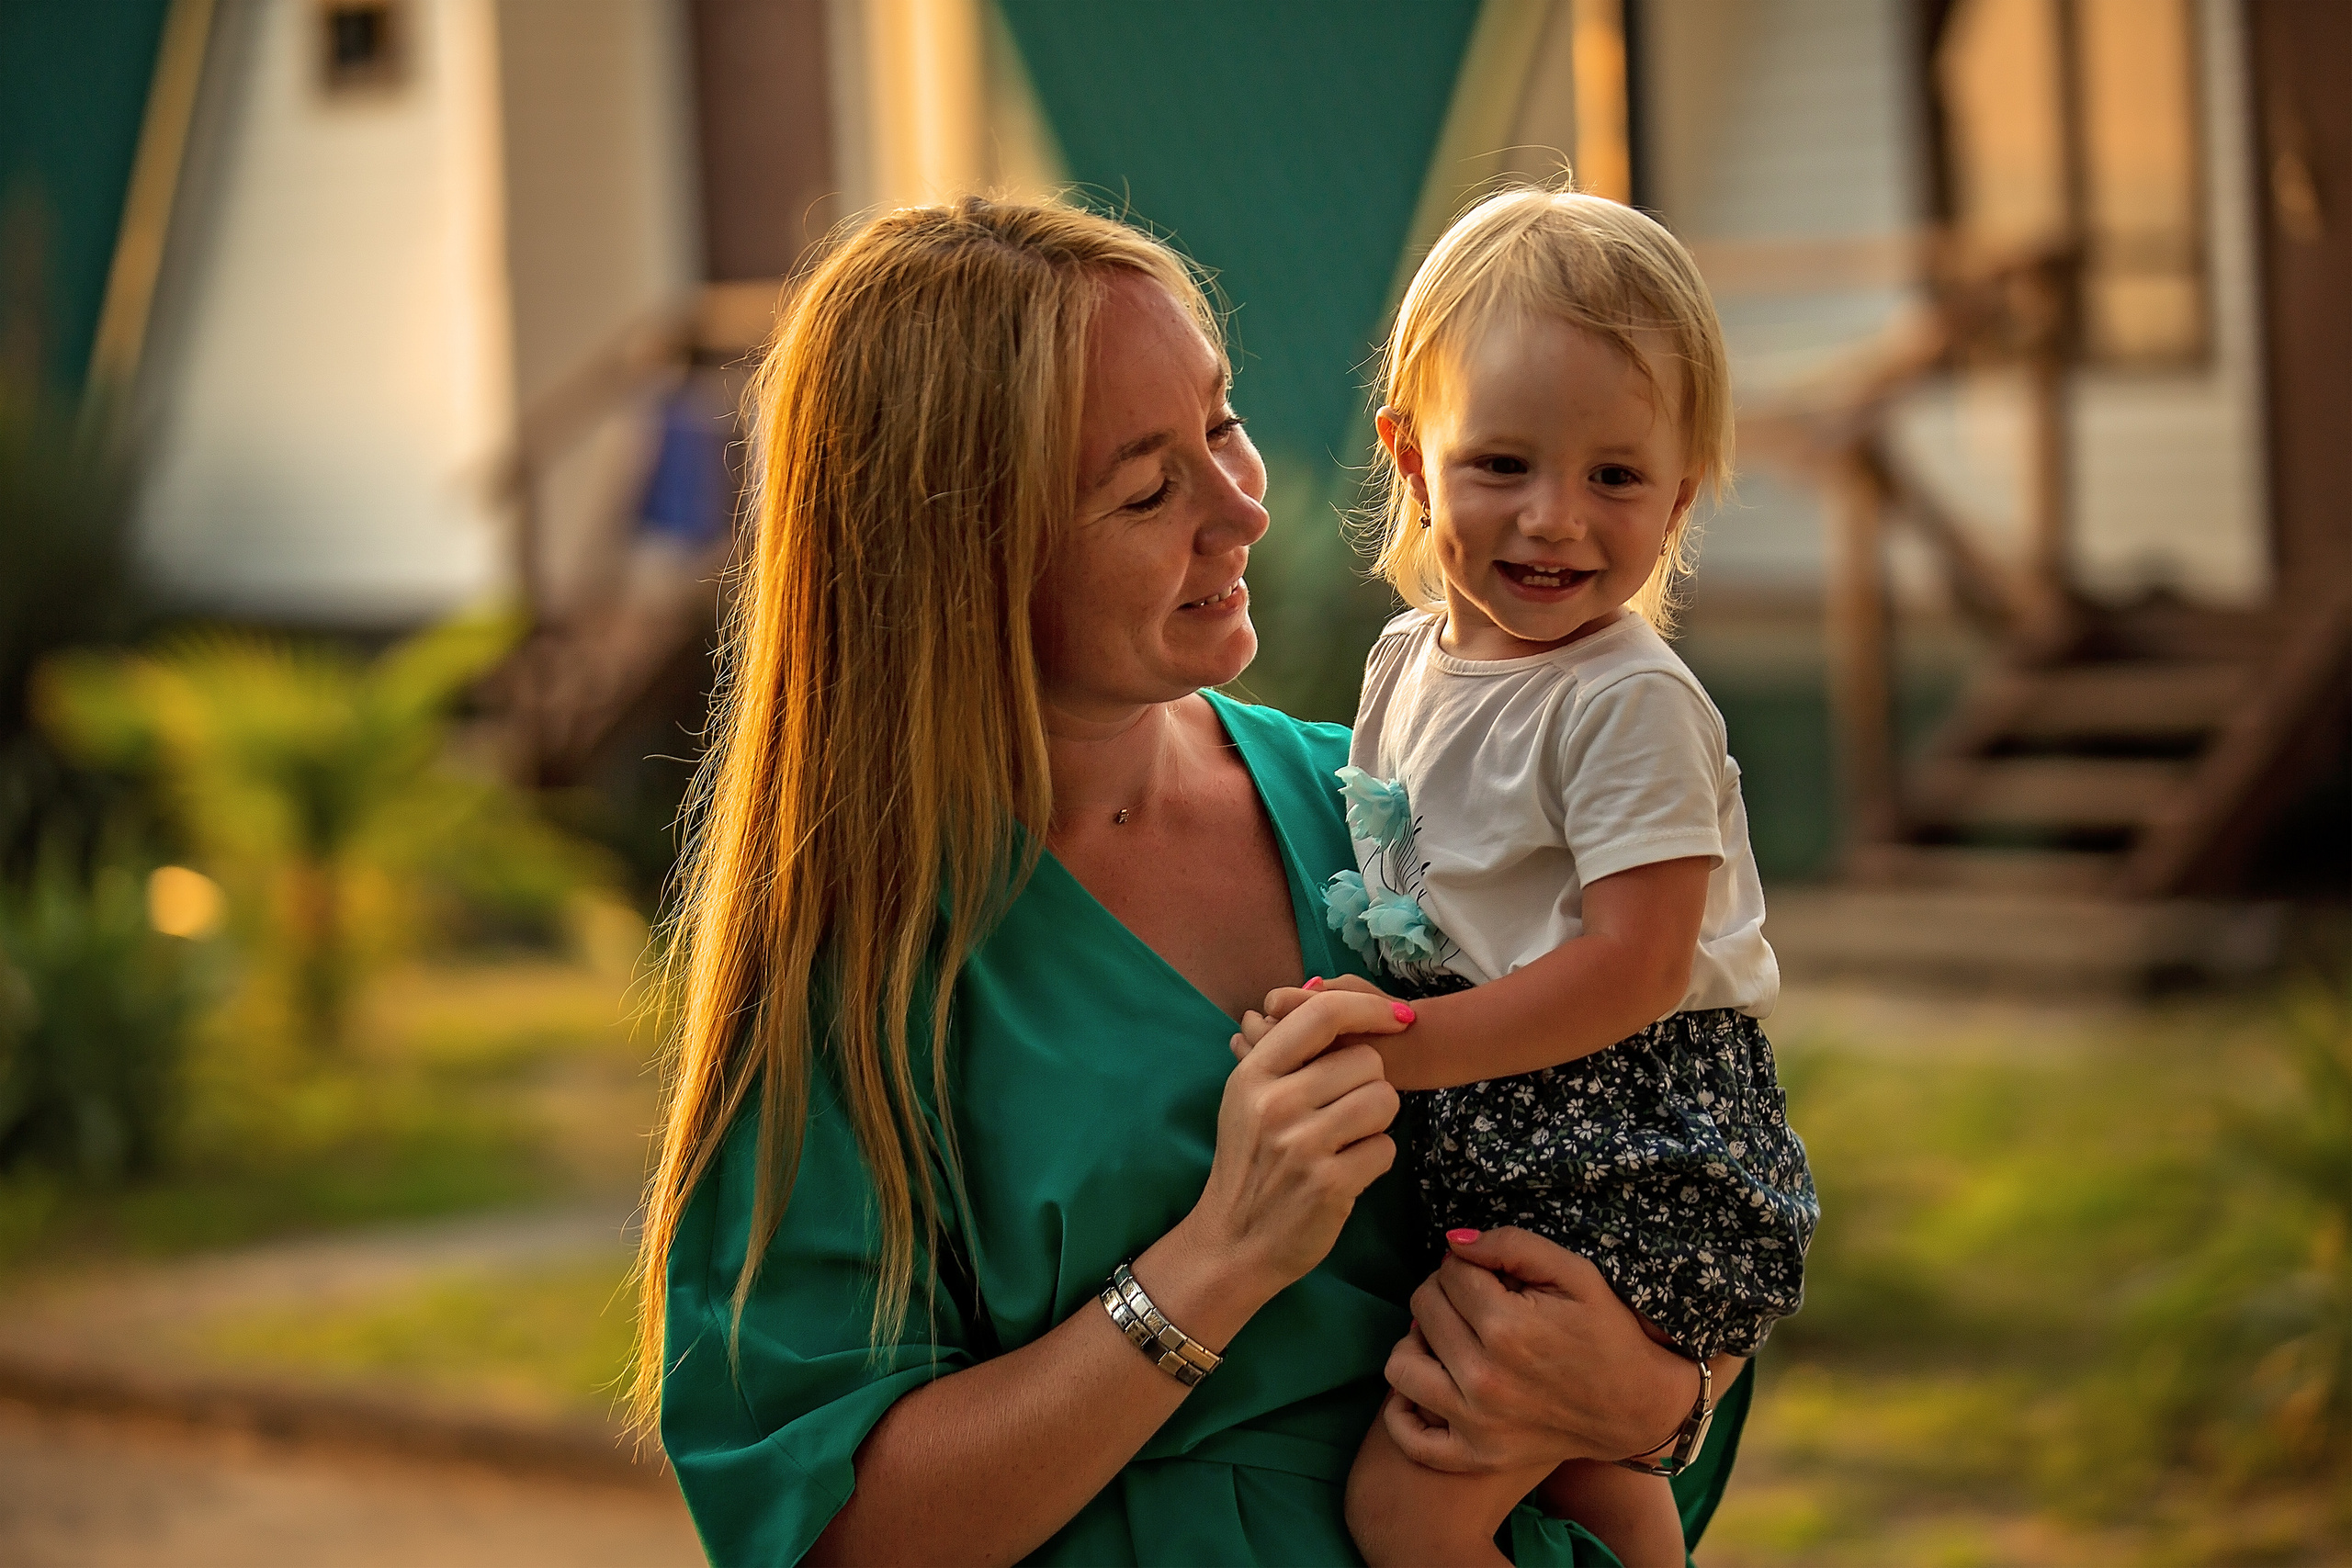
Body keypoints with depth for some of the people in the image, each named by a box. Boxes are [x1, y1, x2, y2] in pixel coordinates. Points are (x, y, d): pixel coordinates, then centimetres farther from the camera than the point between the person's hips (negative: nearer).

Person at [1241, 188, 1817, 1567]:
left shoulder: (1633, 704, -18)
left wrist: (1402, 1047, -25)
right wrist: (1337, 1015, 9)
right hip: (1497, 1169, 9)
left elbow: (1630, 968, -24)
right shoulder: (1410, 663, 7)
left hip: (1640, 1180, -9)